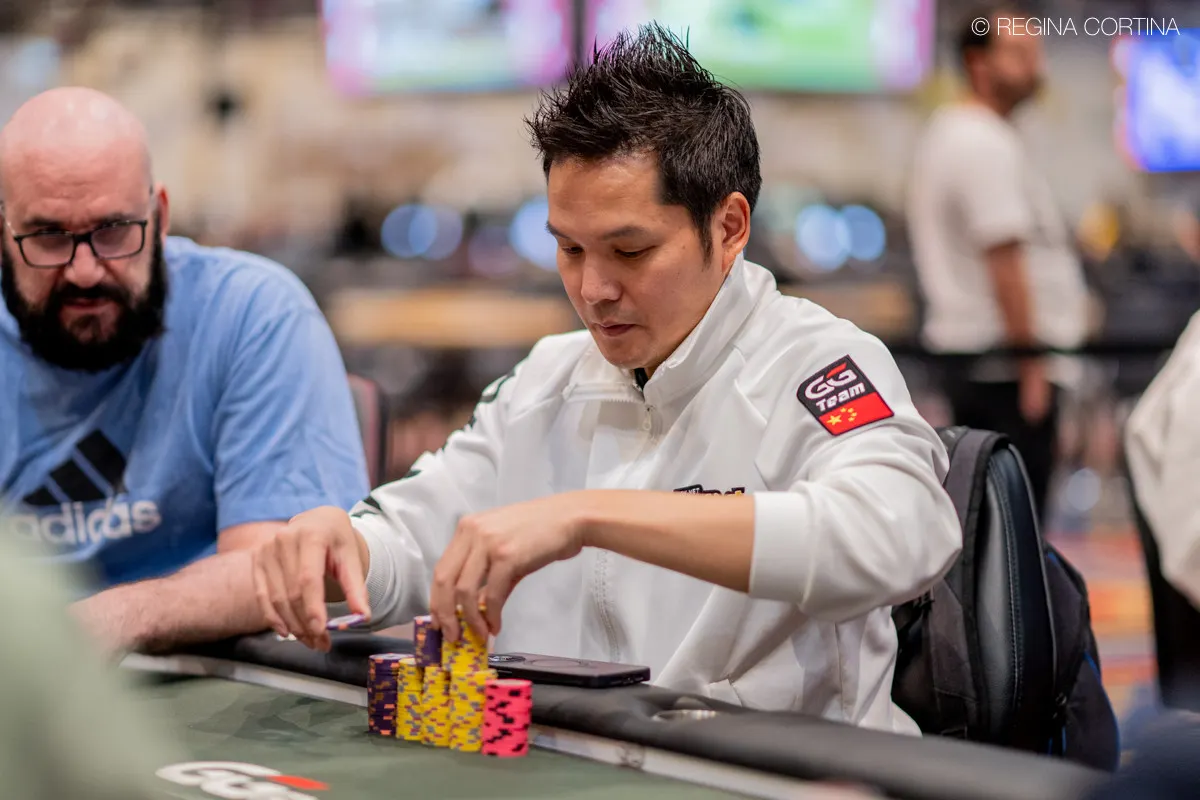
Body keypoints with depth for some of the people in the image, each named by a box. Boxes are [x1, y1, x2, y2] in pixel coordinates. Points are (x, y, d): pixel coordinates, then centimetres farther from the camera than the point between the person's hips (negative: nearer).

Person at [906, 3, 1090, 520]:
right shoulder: (989, 145, -14)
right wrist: (1031, 366, -20)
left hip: (961, 351, 10)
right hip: (1005, 363, -10)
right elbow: (1004, 259, -21)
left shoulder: (944, 133, 18)